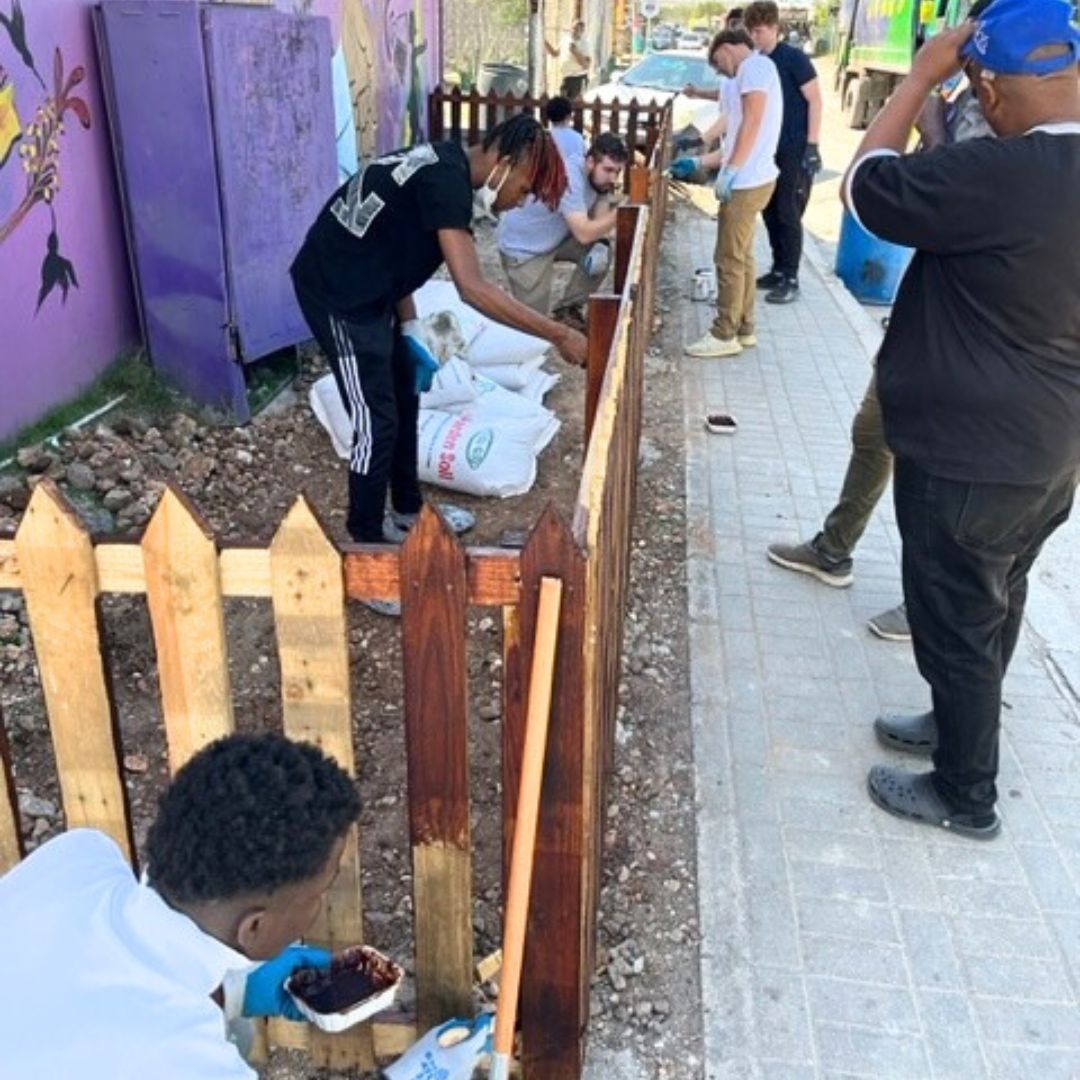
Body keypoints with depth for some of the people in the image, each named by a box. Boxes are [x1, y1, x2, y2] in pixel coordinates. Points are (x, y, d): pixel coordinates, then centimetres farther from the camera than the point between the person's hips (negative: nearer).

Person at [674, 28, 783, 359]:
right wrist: (697, 163, 27)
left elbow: (753, 121, -18)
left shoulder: (755, 64, -6)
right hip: (749, 180, 10)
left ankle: (725, 335, 0)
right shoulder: (746, 77, 24)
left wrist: (730, 170, -21)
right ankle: (743, 328, 23)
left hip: (747, 181, -10)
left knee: (730, 259, -6)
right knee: (740, 257, 15)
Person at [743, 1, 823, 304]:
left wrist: (812, 146, -18)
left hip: (796, 151, -7)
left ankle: (791, 280, 0)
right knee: (770, 212, 10)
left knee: (788, 214, -5)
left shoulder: (794, 58, -10)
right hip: (770, 150, 7)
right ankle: (778, 270, 21)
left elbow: (815, 100, -12)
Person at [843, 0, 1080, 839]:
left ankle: (965, 795, 28)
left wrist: (924, 73, -7)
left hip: (970, 458, -8)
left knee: (957, 623, 9)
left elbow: (868, 189, -16)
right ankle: (961, 727, 47)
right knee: (994, 606, 25)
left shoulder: (1007, 174, -28)